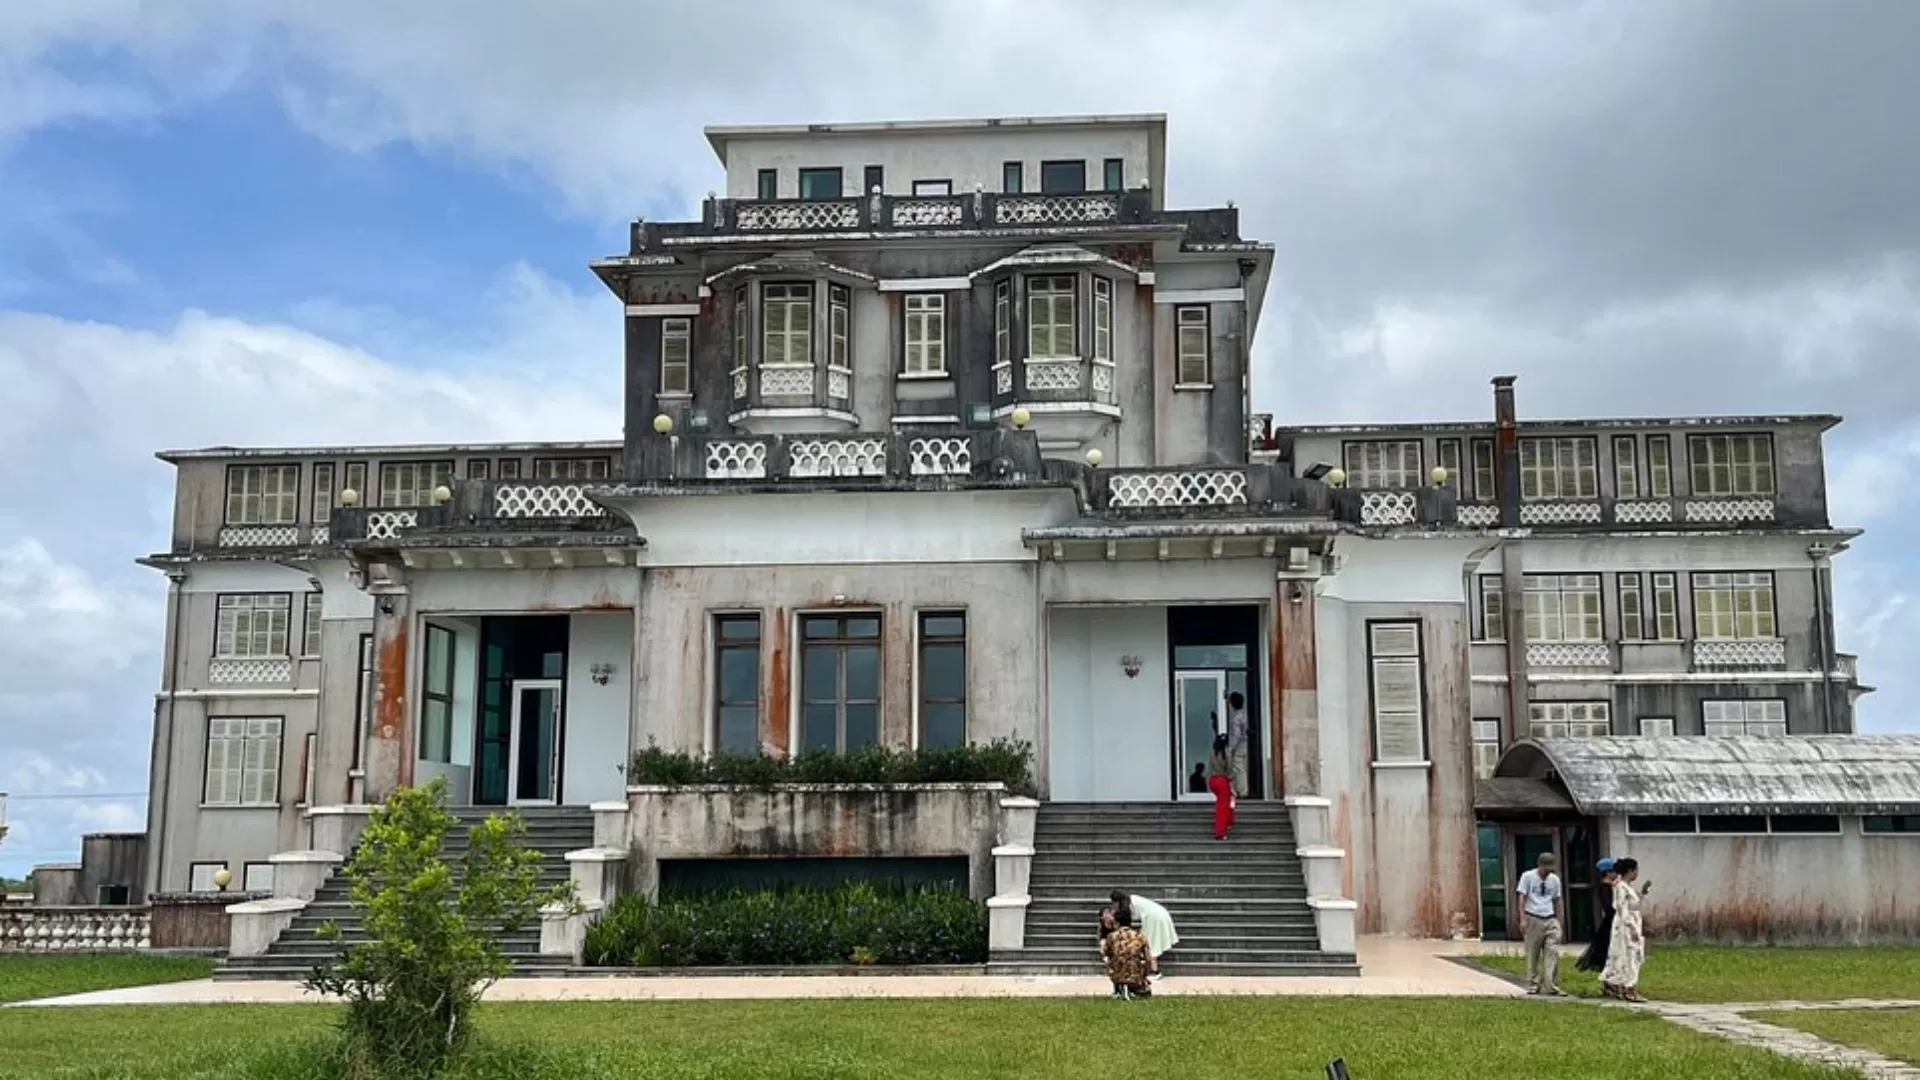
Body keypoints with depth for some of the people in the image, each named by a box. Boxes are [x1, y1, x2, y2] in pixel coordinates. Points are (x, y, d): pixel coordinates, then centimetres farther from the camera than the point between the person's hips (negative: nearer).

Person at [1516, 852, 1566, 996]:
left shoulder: (1555, 879, 11)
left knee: (1553, 952, -7)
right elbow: (1522, 898, -4)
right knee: (1533, 954, 1)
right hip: (1533, 919, -3)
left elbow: (1556, 901, 19)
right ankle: (1533, 985, 11)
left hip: (1550, 920, 3)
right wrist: (1522, 919, -12)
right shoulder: (1528, 877, -1)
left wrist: (1558, 921, 18)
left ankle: (1551, 986, -6)